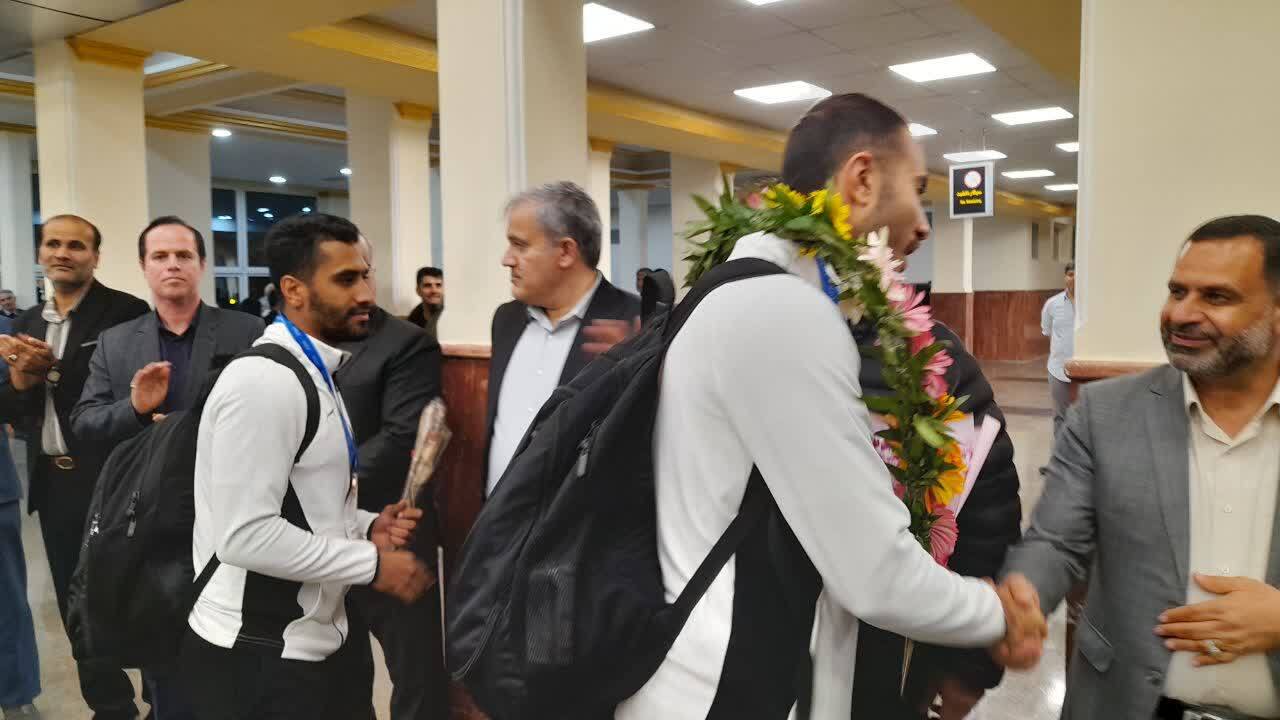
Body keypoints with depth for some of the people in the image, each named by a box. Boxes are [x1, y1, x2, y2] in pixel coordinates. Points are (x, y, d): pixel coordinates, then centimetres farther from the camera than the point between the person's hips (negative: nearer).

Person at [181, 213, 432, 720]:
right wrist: (372, 562, -18)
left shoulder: (311, 373, 10)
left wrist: (365, 528, 0)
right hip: (257, 658, -9)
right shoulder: (263, 381, -21)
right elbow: (245, 535, -26)